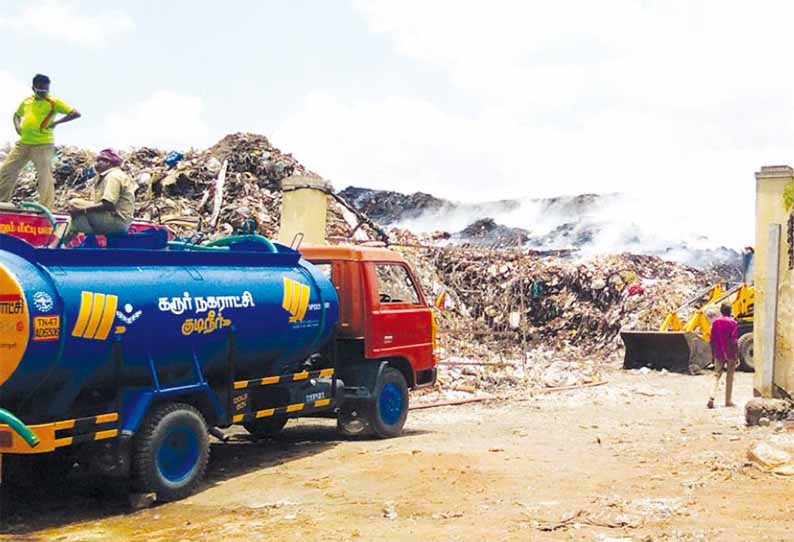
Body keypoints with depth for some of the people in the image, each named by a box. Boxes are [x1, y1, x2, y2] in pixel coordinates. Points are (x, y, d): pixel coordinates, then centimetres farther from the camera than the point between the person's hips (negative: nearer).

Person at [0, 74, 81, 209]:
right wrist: (17, 126, 11)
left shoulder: (54, 102, -2)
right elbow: (17, 115, 33)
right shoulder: (27, 101, 15)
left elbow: (76, 113, -10)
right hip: (23, 143, 6)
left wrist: (56, 122, -12)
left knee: (45, 176, -6)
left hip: (43, 145, -6)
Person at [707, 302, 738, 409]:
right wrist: (737, 356, -6)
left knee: (717, 375, 6)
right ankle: (728, 401, 12)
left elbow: (712, 340, 6)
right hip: (730, 354, -3)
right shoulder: (732, 323, -9)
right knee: (729, 377, 7)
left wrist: (713, 355, 14)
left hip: (718, 354, 3)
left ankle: (712, 397, -13)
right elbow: (734, 341, -11)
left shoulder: (715, 322, 3)